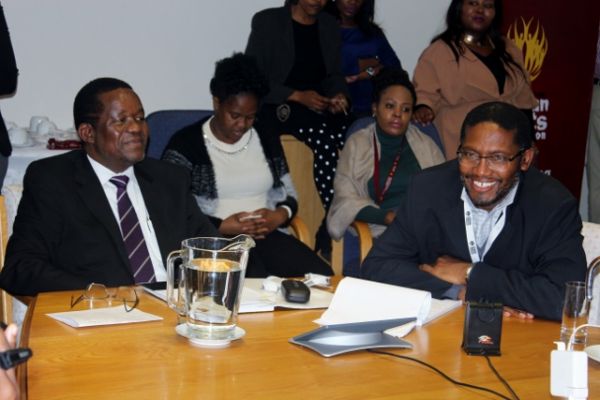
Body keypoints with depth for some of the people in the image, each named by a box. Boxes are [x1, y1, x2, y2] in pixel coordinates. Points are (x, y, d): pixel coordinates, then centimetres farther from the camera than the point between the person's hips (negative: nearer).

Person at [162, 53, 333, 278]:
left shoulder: (267, 140, 17)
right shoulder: (184, 145, 2)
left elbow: (289, 194, 22)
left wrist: (280, 215, -2)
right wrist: (222, 226, -15)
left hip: (267, 236, 5)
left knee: (323, 278, -24)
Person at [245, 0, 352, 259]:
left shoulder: (330, 26, 15)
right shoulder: (267, 22, 0)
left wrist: (339, 95, -5)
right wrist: (298, 96, -15)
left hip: (319, 105, 5)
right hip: (277, 108, -4)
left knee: (342, 132, -28)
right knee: (323, 138, -32)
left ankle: (328, 234, -27)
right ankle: (332, 228, -27)